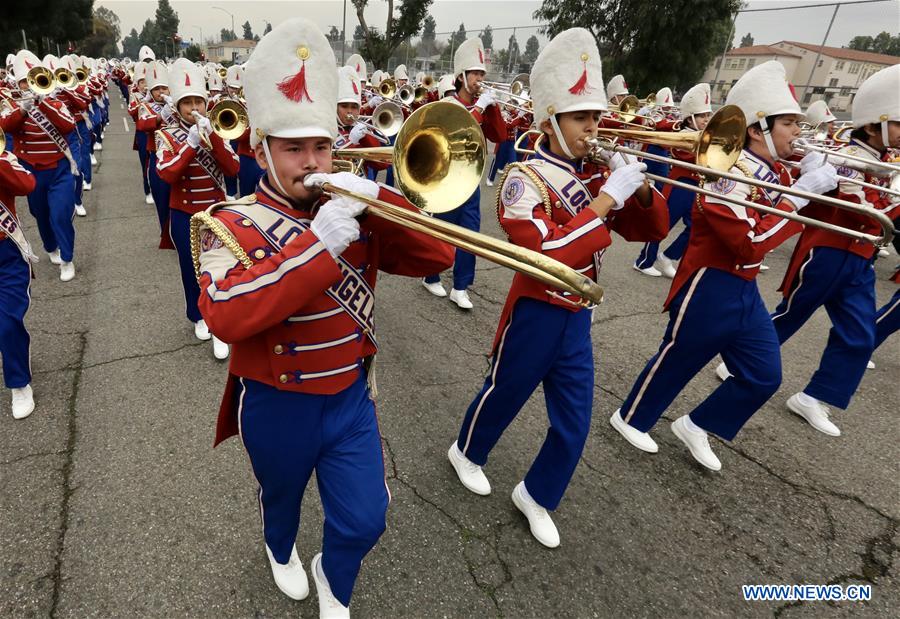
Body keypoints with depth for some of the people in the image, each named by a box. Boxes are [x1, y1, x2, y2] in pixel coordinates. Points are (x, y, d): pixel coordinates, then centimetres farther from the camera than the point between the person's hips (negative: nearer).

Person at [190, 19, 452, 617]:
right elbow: (226, 316, -33)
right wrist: (319, 244, -39)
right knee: (282, 497, 26)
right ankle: (281, 551, 63)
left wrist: (378, 197, -26)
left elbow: (437, 255, -12)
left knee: (364, 520, 12)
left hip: (350, 398, 3)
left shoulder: (355, 215, -4)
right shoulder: (232, 224, -15)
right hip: (276, 406, -2)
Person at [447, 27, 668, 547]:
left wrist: (640, 187, -12)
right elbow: (548, 256, -31)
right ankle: (467, 453, 47)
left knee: (574, 425, 12)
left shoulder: (595, 174, 5)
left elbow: (652, 230, 7)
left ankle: (536, 495, 36)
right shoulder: (525, 179, -16)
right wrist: (606, 199, -29)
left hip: (578, 317, 6)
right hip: (535, 315, -6)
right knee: (502, 398, 17)